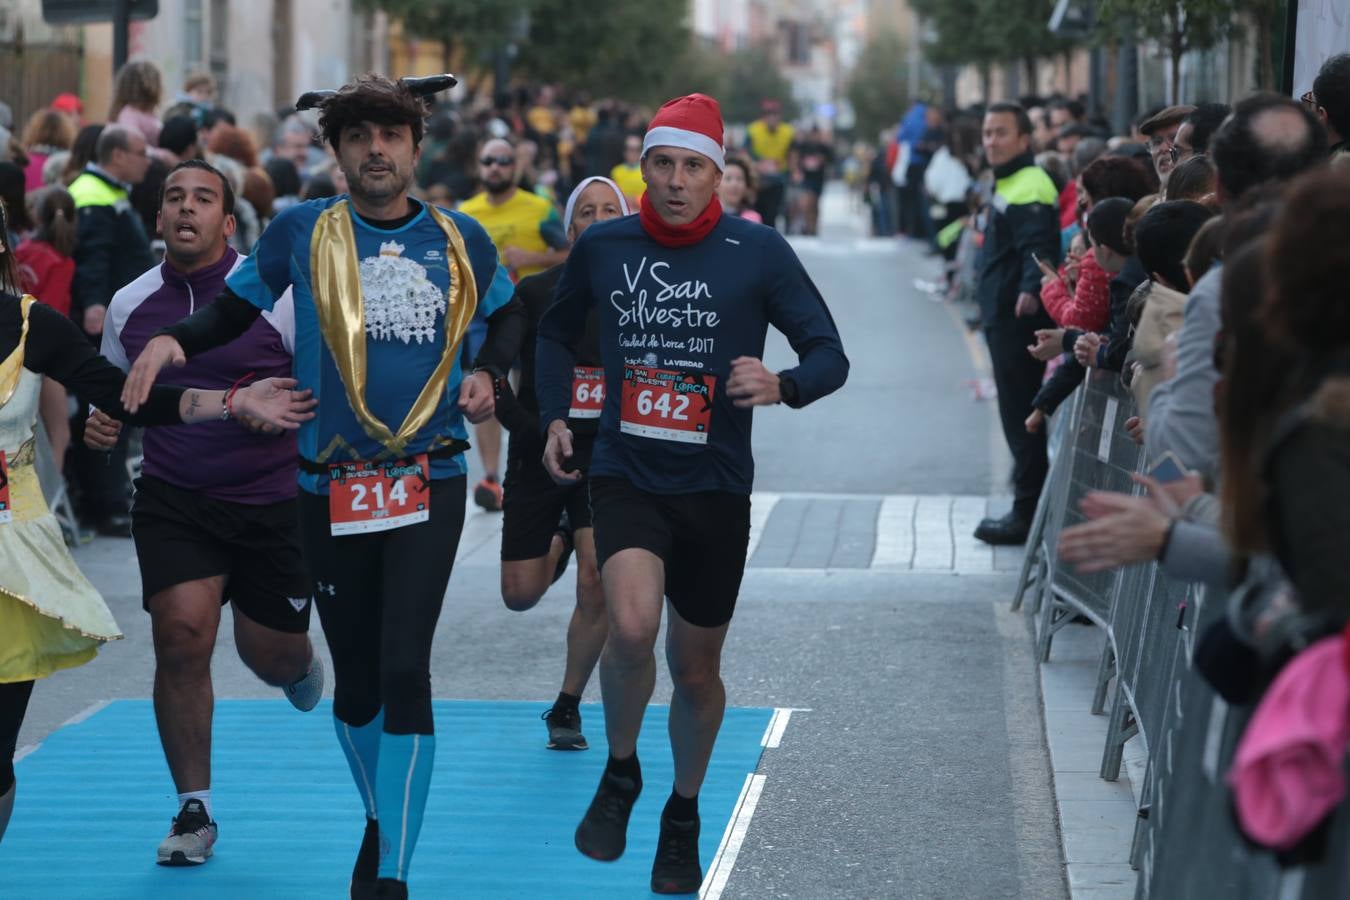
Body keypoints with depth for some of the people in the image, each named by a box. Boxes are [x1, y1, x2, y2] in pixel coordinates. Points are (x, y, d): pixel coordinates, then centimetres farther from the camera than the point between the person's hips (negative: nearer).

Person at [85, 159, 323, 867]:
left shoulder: (274, 291, -9)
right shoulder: (128, 305, 2)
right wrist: (102, 424, -3)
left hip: (275, 500, -2)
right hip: (173, 502, 2)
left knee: (270, 655, 7)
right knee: (182, 637, -14)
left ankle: (298, 662, 49)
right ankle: (194, 812, 0)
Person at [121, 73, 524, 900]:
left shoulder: (461, 240, 4)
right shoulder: (303, 232, -1)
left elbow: (511, 312, 22)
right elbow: (234, 310, 6)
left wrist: (489, 373, 4)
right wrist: (175, 341, -14)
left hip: (430, 483, 0)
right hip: (332, 488, 1)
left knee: (404, 669, -13)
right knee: (357, 677, 10)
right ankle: (380, 821, 37)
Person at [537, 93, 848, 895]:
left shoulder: (757, 251, -6)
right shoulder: (603, 247, 0)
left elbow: (831, 354, -4)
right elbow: (558, 333, 19)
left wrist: (784, 386, -25)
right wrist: (556, 416, 7)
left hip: (715, 487, 0)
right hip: (625, 474, 0)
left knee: (696, 666, 11)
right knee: (632, 626, -26)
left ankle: (684, 815, 37)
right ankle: (620, 773, 3)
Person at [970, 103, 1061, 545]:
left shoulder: (1030, 189, -17)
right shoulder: (1007, 185, 17)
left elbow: (1039, 248, -30)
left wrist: (1031, 289, -46)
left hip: (1018, 320, -11)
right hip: (1004, 318, 11)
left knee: (1021, 417, -7)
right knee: (1018, 415, 16)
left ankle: (1028, 512, -3)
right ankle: (1029, 506, 24)